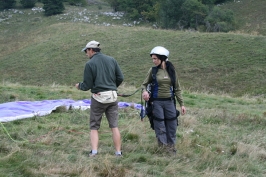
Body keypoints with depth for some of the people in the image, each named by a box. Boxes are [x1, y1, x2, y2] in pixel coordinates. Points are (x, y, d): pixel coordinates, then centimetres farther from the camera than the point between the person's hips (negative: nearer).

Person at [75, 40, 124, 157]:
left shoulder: (90, 64, -7)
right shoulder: (111, 60, 6)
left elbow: (87, 85, -6)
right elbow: (120, 78, 6)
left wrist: (79, 86, 16)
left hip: (98, 97, -3)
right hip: (112, 97, 4)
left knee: (94, 127, 7)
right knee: (114, 126, 8)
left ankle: (94, 152, -7)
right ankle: (118, 152, 8)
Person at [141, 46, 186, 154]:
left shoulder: (171, 70, 3)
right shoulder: (153, 70, -1)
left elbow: (177, 89, 8)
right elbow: (144, 84, 7)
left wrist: (181, 104, 6)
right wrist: (144, 91, -17)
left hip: (169, 101, 2)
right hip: (157, 102, -1)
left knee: (172, 126, 5)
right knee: (160, 127, 2)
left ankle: (171, 147, 21)